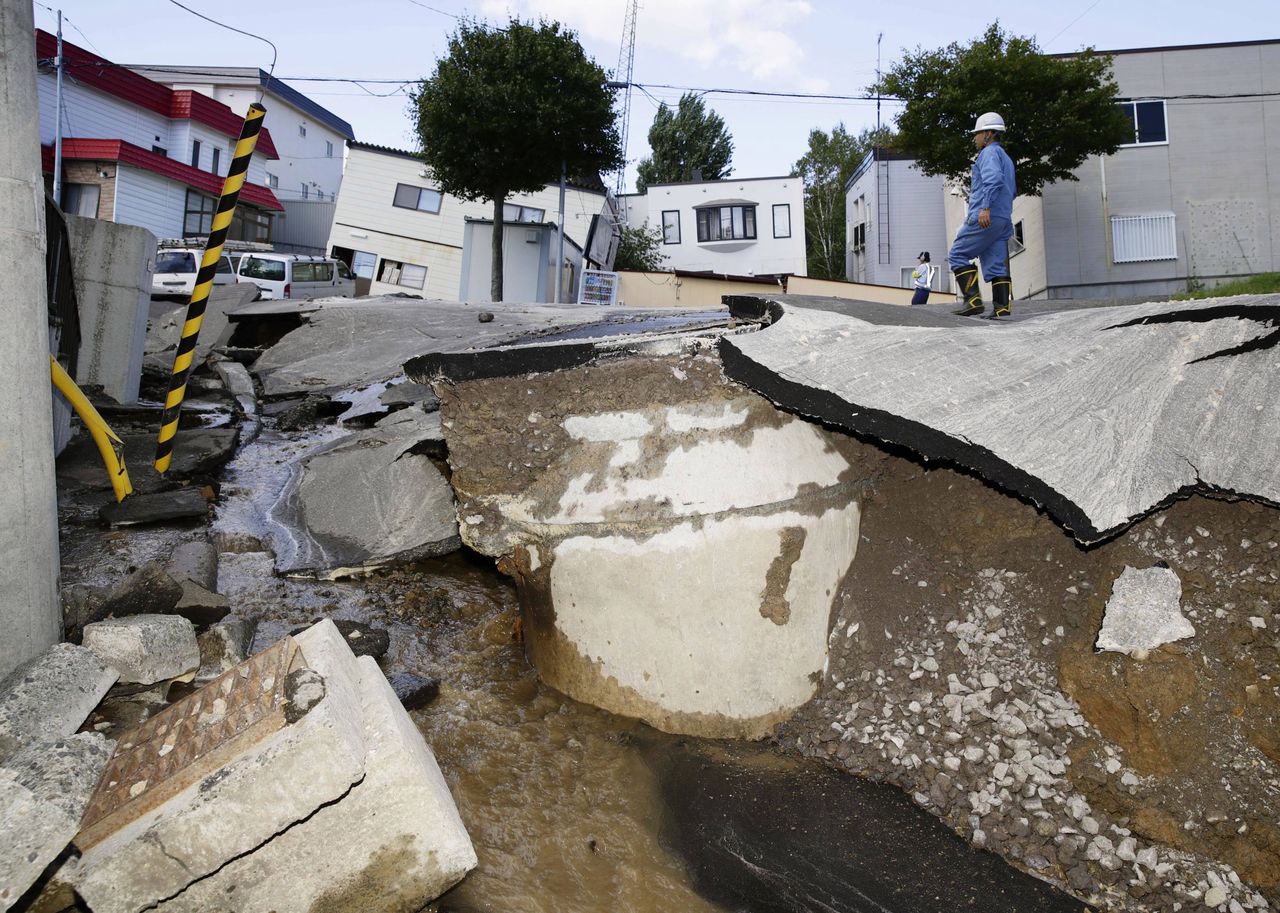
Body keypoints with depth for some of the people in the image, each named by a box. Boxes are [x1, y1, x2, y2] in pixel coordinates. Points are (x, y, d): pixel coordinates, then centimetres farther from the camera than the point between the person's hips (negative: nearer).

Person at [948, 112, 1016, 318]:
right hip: (1003, 220, 9)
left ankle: (973, 300, -16)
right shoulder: (1006, 157, 28)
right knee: (996, 265, 4)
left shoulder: (989, 152, -3)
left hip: (985, 218, -9)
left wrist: (985, 208, -28)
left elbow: (994, 179, -21)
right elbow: (1011, 191, 32)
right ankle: (1002, 307, -5)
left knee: (958, 255, -5)